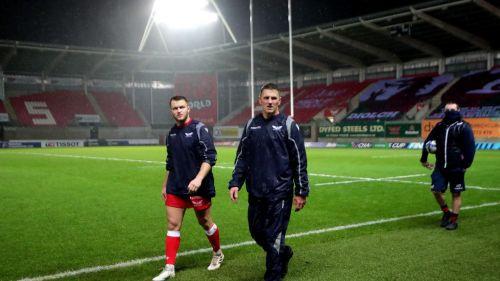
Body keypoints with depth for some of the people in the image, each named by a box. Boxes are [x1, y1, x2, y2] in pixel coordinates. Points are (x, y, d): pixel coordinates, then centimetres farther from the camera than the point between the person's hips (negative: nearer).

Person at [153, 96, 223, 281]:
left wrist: (198, 178, -28)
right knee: (172, 225, 0)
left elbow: (210, 157, -17)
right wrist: (165, 185, 21)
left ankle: (217, 254, 34)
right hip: (175, 188, 5)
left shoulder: (198, 129, -10)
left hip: (198, 187, -5)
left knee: (205, 222, 10)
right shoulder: (172, 133, 10)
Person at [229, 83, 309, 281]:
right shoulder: (251, 125, 10)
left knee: (274, 236, -2)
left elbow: (299, 160, -2)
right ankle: (283, 253, 39)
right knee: (257, 231, 12)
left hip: (280, 192, -5)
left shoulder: (288, 125, -2)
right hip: (255, 192, 5)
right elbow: (242, 157, 14)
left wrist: (301, 191, -4)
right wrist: (235, 183, 4)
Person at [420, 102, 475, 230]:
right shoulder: (440, 126, 7)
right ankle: (446, 212, 24)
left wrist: (466, 164, -14)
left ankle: (454, 220, 15)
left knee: (456, 193, 4)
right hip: (440, 166, 4)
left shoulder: (463, 127, -8)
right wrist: (424, 159, 14)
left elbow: (470, 147, -11)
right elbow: (428, 141, 15)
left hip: (456, 167, -4)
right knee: (436, 191, 0)